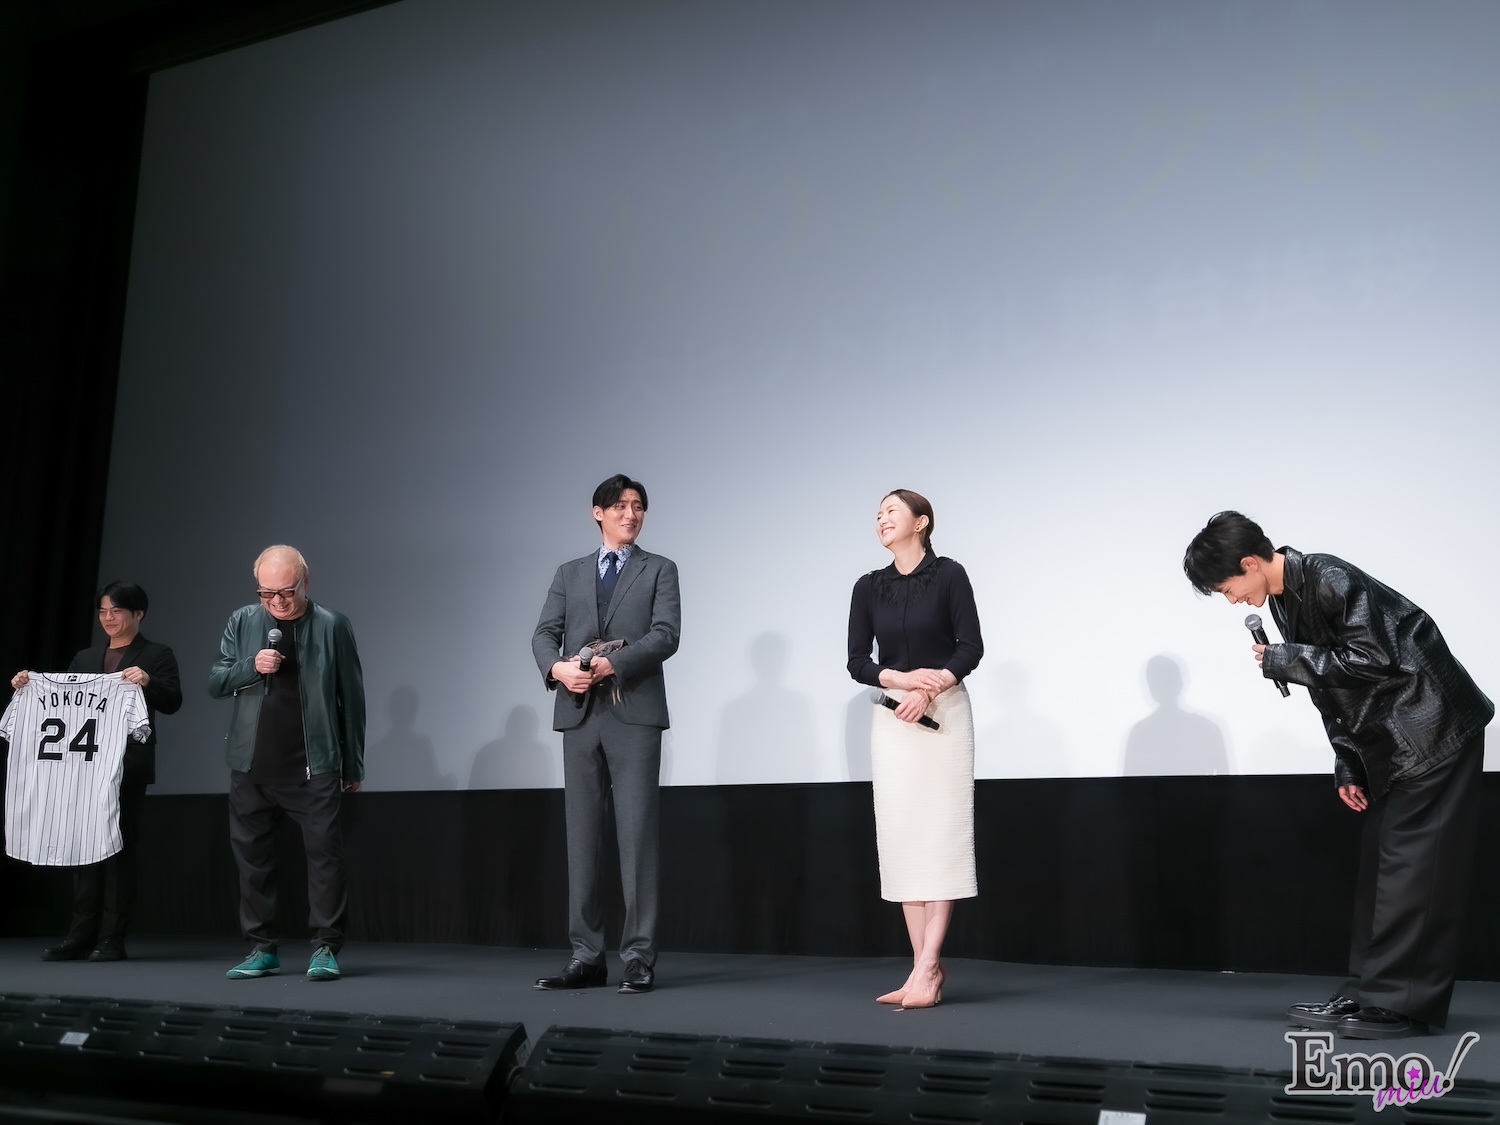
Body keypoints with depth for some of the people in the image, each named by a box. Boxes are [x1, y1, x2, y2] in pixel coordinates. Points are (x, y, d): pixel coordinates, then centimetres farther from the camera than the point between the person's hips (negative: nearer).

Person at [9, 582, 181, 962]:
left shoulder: (156, 655, 4)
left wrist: (148, 681, -25)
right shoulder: (85, 658, 19)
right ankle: (80, 937, 8)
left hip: (127, 765, -5)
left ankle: (112, 939, 1)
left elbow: (172, 702, -7)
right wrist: (29, 685, -1)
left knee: (119, 848, -3)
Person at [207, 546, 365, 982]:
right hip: (252, 766, 4)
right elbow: (215, 683, 7)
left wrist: (353, 765, 3)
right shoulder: (242, 622, 6)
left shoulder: (332, 626, -3)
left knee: (324, 852, -5)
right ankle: (263, 949, 20)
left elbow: (352, 698, 1)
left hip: (314, 767, -3)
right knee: (252, 855, 9)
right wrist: (252, 666, -13)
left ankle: (325, 949, 3)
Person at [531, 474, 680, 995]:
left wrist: (612, 663, -17)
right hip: (579, 715, 3)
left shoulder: (659, 570, 10)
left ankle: (639, 957, -2)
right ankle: (587, 956, 10)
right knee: (582, 837, 4)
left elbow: (666, 634, -5)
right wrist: (557, 667, -15)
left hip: (633, 713, -3)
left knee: (636, 835, -6)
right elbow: (544, 633, 7)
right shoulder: (569, 574, 19)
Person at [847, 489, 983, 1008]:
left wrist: (929, 690, -19)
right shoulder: (869, 587, 9)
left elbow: (971, 648, -6)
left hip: (943, 713, -4)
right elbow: (857, 661, 5)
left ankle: (928, 967, -9)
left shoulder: (948, 575, -2)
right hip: (890, 719, 4)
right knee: (901, 835, 0)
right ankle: (925, 967, 4)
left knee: (939, 831, -7)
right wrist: (901, 678, -13)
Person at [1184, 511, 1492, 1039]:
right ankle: (1368, 992, 12)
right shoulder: (1284, 602, 9)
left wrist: (1282, 660, -18)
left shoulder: (1329, 580, -19)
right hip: (1387, 744, 9)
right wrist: (1348, 768, 9)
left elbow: (1373, 658, -26)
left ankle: (1402, 1003, -5)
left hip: (1431, 728, -9)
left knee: (1410, 866, -9)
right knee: (1378, 864, 8)